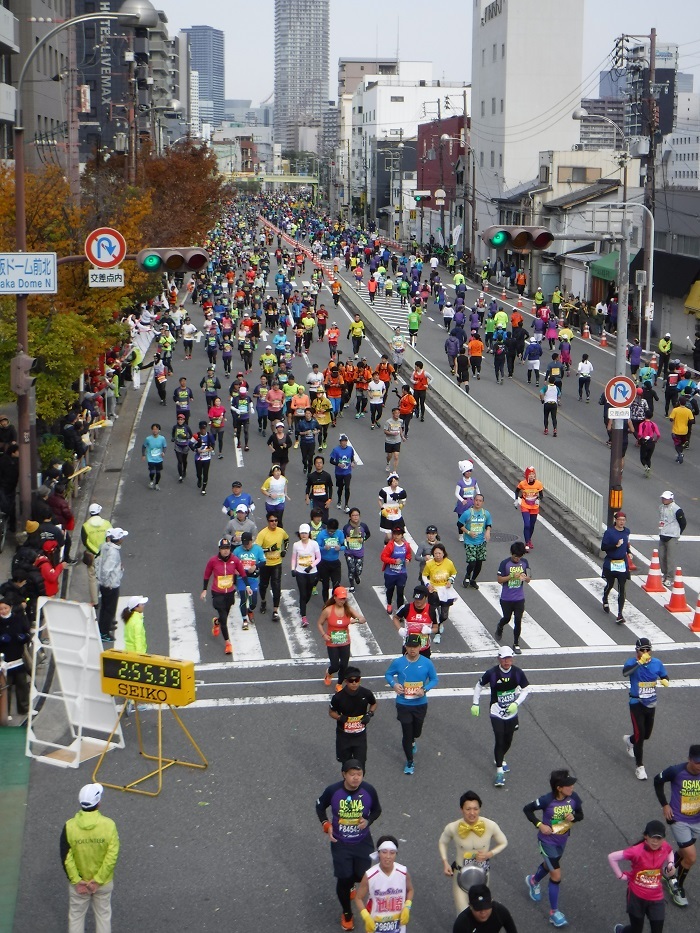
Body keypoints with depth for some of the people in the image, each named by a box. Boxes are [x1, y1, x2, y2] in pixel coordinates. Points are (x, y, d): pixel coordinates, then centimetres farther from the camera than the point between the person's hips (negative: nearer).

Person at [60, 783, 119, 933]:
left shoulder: (70, 826, -19)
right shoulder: (109, 825, -20)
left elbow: (66, 858, -16)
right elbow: (112, 857, -19)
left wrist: (76, 881, -10)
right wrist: (98, 880, -13)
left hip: (78, 882, 0)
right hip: (104, 882, 0)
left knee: (76, 915, 20)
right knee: (103, 914, 21)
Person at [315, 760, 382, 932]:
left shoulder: (369, 790, -17)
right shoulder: (333, 790, -20)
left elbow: (377, 810, 1)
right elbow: (320, 806, 0)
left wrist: (368, 821, -18)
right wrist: (326, 825, -14)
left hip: (363, 842, 1)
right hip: (340, 843, -1)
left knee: (363, 876, 6)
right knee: (343, 879, -1)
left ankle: (349, 886, 46)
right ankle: (346, 914, 27)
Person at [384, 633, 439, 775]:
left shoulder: (427, 663, -12)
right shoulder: (398, 662, -12)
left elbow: (434, 679, -1)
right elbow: (388, 674, 4)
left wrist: (425, 689, -18)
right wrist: (394, 684, -16)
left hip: (420, 704, 1)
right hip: (403, 704, -1)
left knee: (417, 731, 20)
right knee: (406, 733, 0)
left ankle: (413, 742, 58)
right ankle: (409, 762, 18)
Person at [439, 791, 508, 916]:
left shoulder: (491, 826, -25)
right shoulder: (452, 828, -24)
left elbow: (503, 843, -5)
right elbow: (442, 842, -2)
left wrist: (489, 854, -20)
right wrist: (445, 863, -13)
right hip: (460, 873, -1)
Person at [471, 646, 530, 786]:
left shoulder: (517, 673, -10)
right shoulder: (492, 673, -17)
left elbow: (526, 689, 1)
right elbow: (479, 685, -1)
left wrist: (516, 703, -12)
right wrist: (475, 704, -3)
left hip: (512, 713, 3)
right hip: (496, 713, -3)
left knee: (507, 741, 14)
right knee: (499, 741, -10)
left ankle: (499, 759, 43)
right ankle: (500, 771, -4)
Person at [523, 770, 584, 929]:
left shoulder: (573, 797, -17)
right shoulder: (547, 800, -29)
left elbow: (580, 815, -2)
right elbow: (527, 809, -15)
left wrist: (573, 817, -23)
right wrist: (539, 825, -22)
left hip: (562, 840, 6)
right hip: (547, 841, -6)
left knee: (549, 865, 30)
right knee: (556, 876, -5)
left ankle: (533, 881, 62)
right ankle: (554, 913, 10)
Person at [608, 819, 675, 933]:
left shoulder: (664, 847, -11)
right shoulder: (637, 851, -27)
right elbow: (611, 857, -22)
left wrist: (670, 864, -2)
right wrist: (620, 876, -13)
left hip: (656, 898, 4)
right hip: (637, 896, -4)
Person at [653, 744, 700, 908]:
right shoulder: (676, 771, -24)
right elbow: (658, 780, -4)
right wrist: (665, 805, -6)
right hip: (679, 820, -4)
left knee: (684, 853, 21)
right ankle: (678, 887, 16)